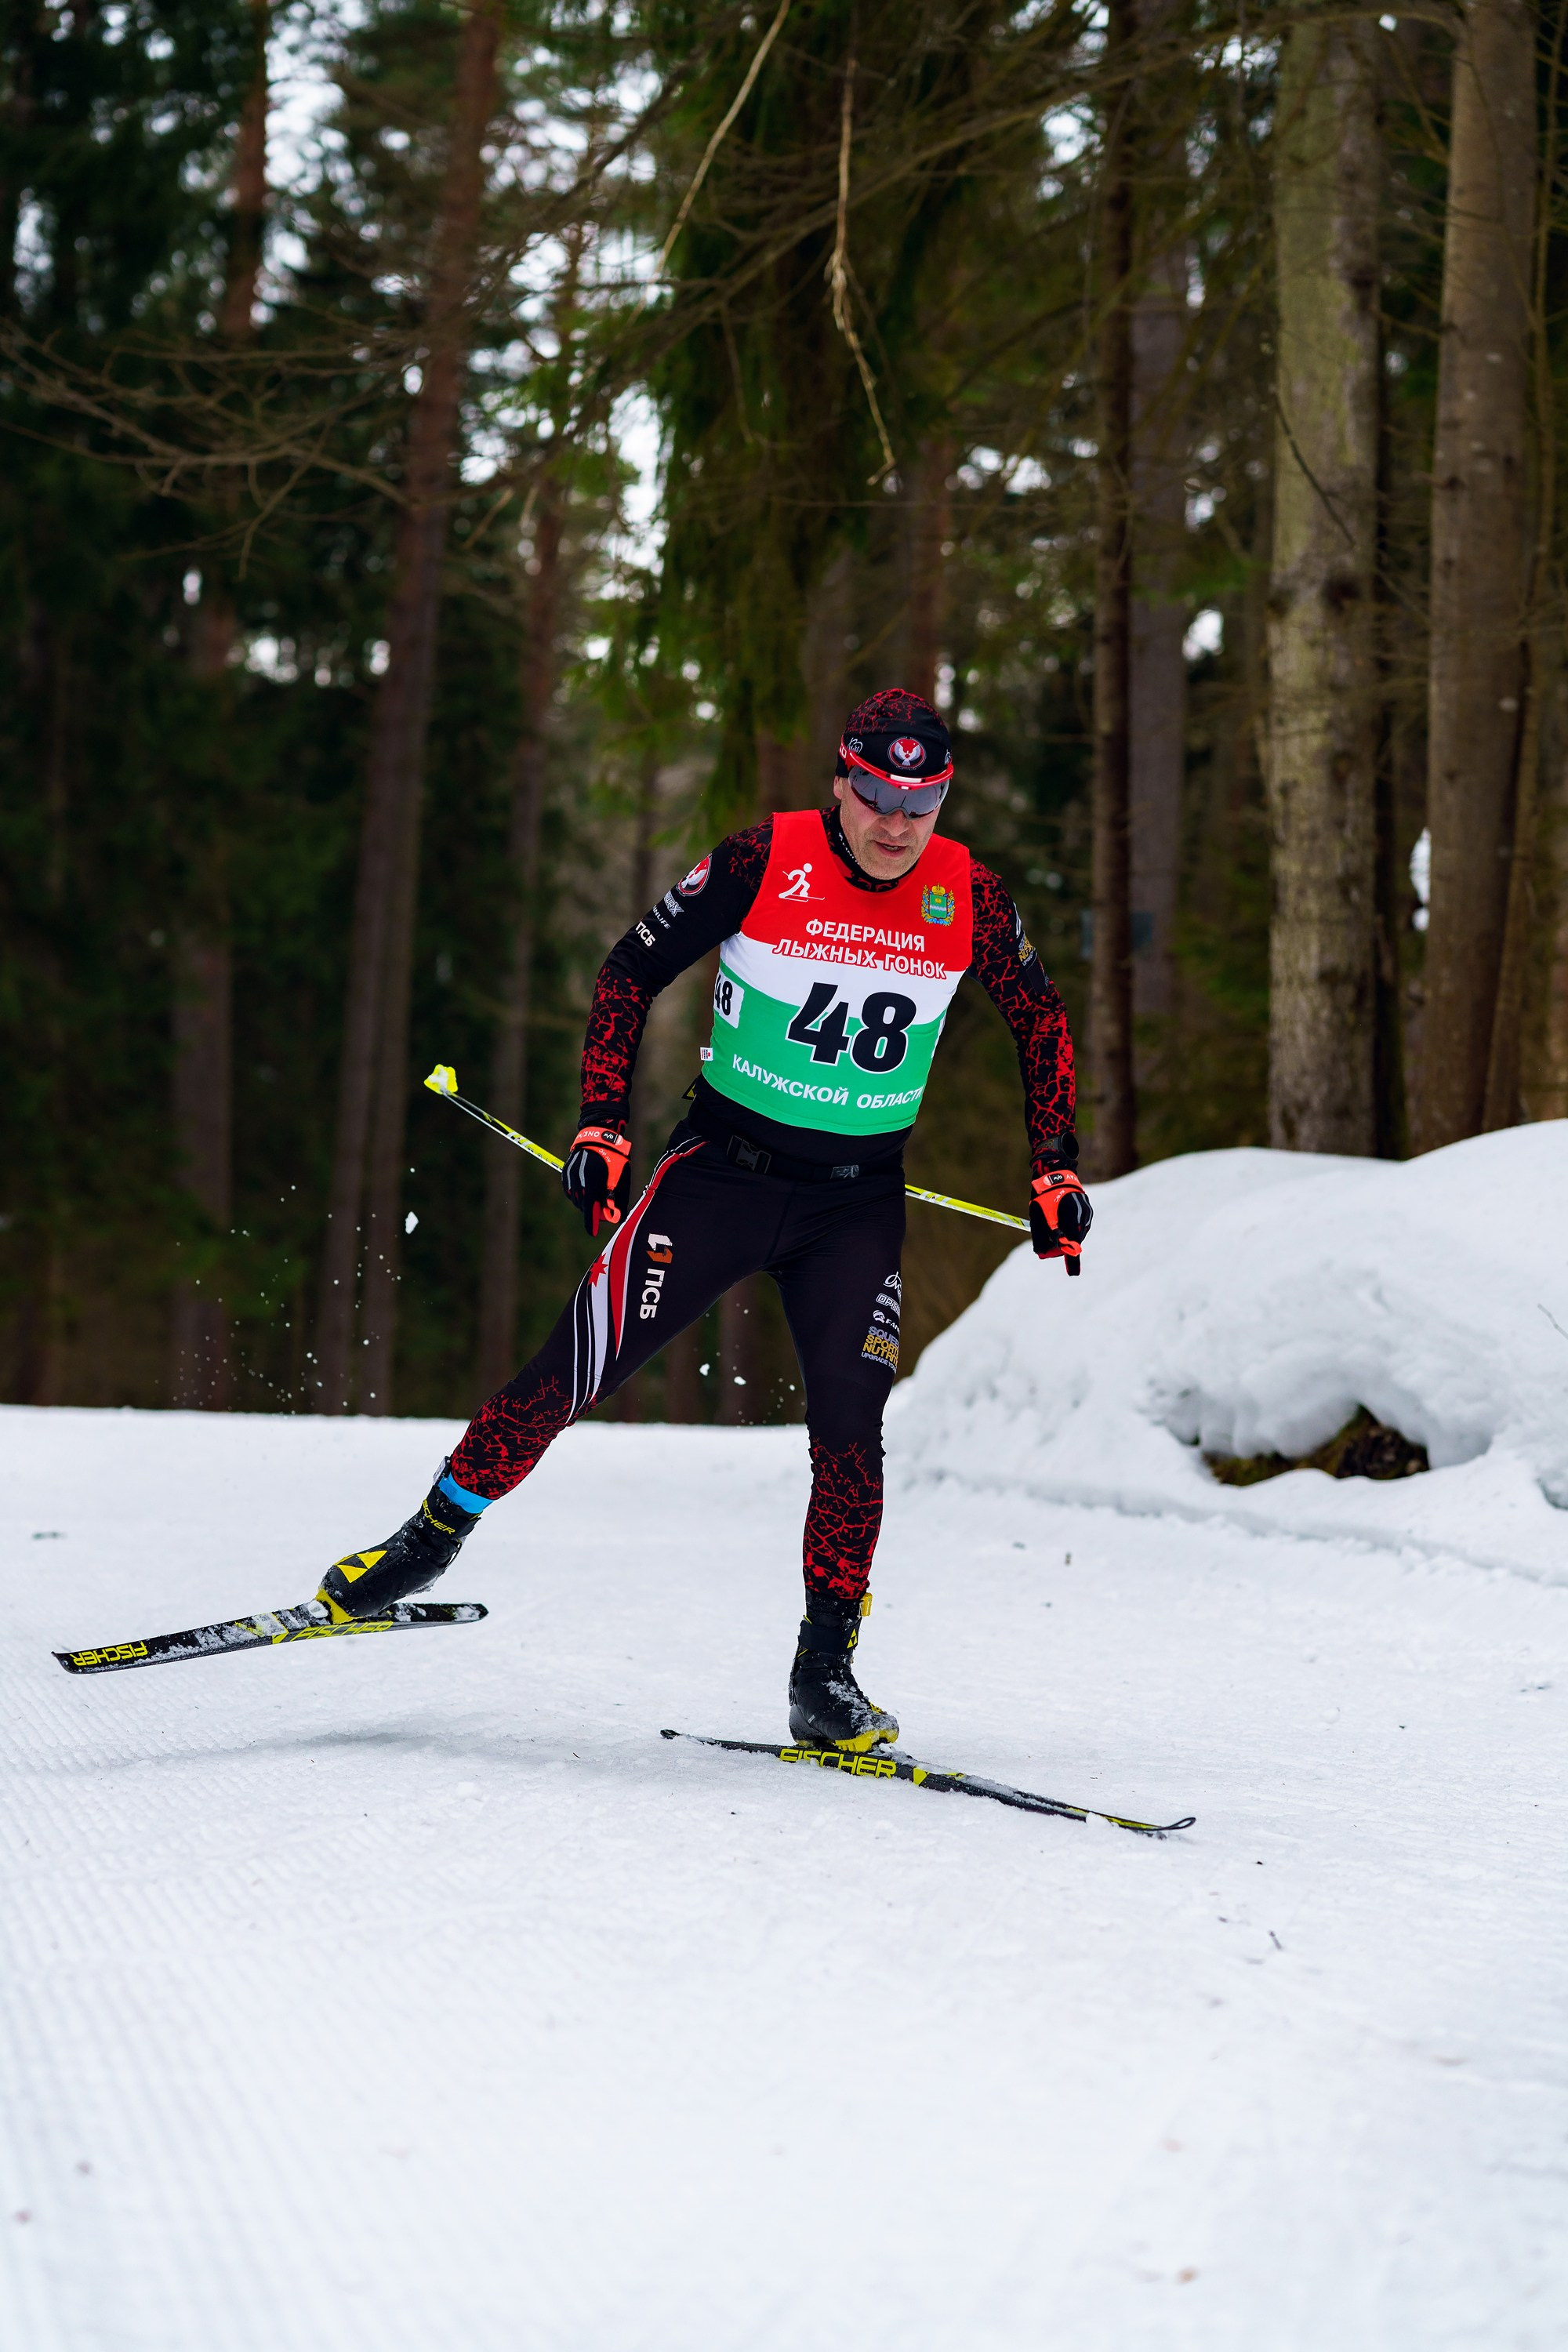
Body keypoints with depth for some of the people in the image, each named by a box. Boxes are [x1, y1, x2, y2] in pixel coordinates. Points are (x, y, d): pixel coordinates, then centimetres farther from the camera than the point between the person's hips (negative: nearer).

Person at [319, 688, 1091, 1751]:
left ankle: (825, 1675, -1)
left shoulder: (970, 897, -6)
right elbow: (633, 971, -2)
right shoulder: (762, 863, -13)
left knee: (850, 1423, -11)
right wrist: (603, 1126, -8)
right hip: (723, 1170, -1)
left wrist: (1057, 1171, 6)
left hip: (861, 1201, 1)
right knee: (580, 1369, -8)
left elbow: (1041, 1023, 12)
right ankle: (432, 1539, 12)